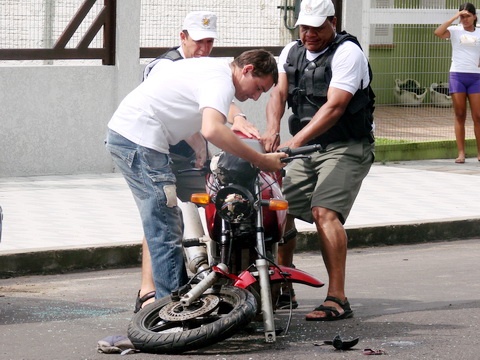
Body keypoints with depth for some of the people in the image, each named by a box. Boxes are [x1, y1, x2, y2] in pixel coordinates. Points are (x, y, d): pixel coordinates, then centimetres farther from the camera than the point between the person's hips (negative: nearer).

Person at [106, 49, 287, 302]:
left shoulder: (213, 67, 18)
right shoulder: (221, 80, -14)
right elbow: (212, 131, -32)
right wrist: (261, 161, -27)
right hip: (140, 141, -11)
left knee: (169, 222, 17)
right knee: (166, 231, -8)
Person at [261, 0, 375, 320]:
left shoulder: (347, 52, -13)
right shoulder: (292, 53, 10)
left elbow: (334, 107, -22)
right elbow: (278, 92, -3)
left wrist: (296, 141, -31)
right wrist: (273, 129, -24)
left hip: (346, 149, -7)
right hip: (307, 149, 7)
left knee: (324, 212, -22)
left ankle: (338, 299, -24)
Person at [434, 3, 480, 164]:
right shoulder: (455, 31, 2)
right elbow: (438, 32, -18)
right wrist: (454, 17, -18)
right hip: (457, 75, -1)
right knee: (460, 116, 2)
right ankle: (461, 152, 3)